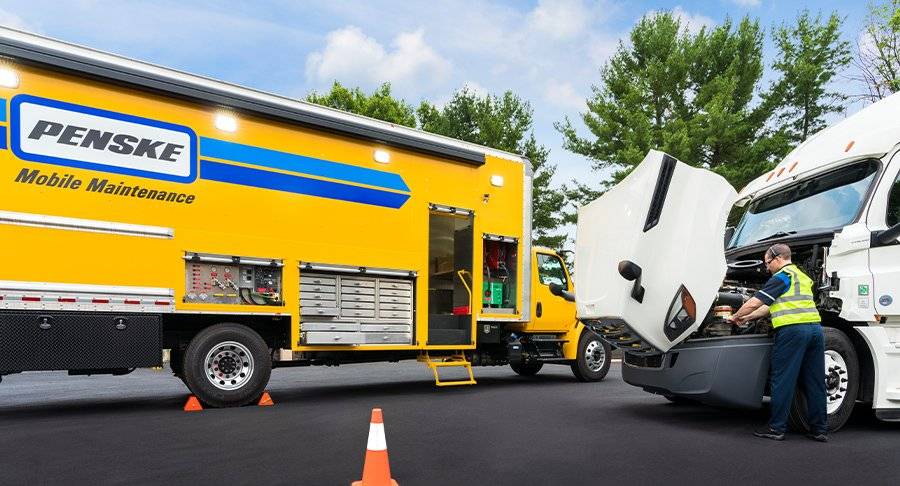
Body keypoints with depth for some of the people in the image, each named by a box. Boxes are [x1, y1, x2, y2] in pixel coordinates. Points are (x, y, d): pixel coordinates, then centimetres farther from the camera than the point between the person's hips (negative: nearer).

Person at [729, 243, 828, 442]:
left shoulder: (782, 276, -2)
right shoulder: (803, 276, 26)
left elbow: (754, 303, -5)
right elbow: (772, 305, 27)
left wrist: (736, 317, 11)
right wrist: (747, 318, 27)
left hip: (792, 329, -9)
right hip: (815, 327, 9)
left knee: (782, 380, -3)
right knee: (814, 381, 11)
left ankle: (776, 428, 1)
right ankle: (820, 429, 15)